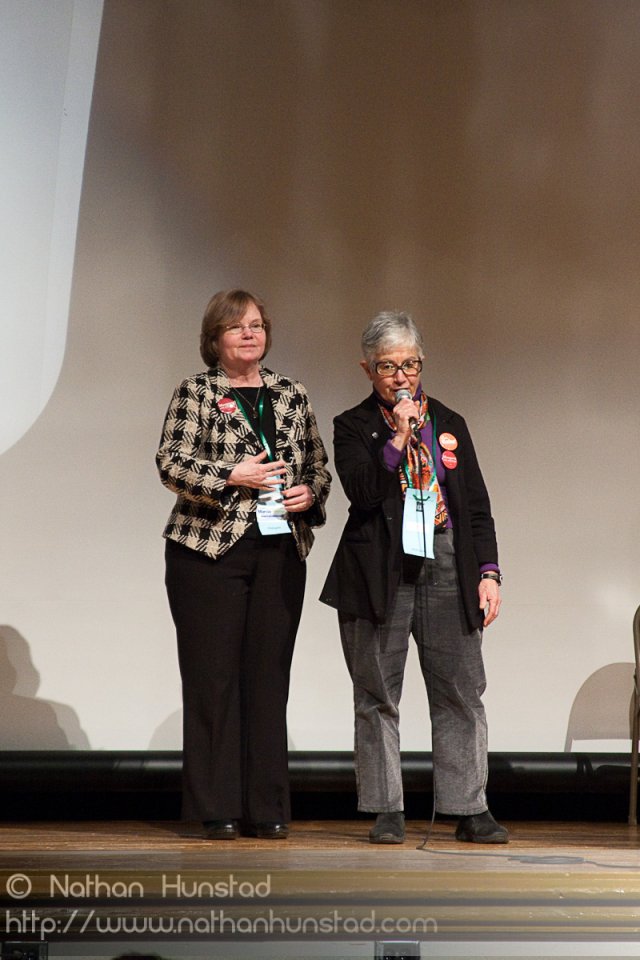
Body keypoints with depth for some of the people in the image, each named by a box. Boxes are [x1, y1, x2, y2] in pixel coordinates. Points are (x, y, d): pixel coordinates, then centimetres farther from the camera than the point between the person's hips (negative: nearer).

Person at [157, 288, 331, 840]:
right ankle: (217, 810, 3)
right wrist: (234, 476, -17)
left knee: (269, 676, 3)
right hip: (209, 550, -3)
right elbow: (171, 463, -6)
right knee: (213, 676, -2)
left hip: (282, 551, 3)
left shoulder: (292, 396, 15)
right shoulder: (195, 393, 3)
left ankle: (267, 810, 8)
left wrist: (309, 494, -1)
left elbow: (319, 466, 20)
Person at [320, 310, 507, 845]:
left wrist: (488, 571, 6)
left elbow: (478, 508, 14)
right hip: (381, 573, -2)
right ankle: (387, 812, 10)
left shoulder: (450, 424, 15)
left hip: (447, 569, 2)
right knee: (378, 696, 1)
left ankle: (470, 811, 6)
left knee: (461, 694, 0)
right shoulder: (354, 427, 6)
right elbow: (362, 492, -11)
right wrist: (398, 436, -14)